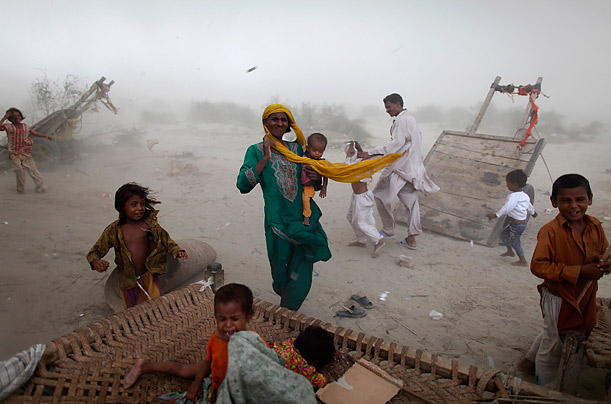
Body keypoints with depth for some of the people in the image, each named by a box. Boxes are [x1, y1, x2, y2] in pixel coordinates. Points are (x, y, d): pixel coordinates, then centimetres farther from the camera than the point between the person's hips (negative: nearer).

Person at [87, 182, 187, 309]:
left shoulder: (149, 224, -9)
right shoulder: (113, 231, -10)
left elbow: (165, 239, 0)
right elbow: (94, 251, -5)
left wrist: (176, 250, -20)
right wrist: (95, 262, -28)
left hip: (148, 276, 0)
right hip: (127, 281, 0)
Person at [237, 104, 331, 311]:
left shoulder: (297, 148, 12)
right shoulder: (256, 151, 2)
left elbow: (313, 184, 21)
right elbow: (243, 185, -12)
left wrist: (317, 177, -3)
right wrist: (265, 159, -16)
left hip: (305, 219, 3)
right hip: (278, 222, -3)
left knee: (301, 281, 3)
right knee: (281, 281, 8)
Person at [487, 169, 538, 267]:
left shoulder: (513, 196, -24)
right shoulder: (524, 195, 6)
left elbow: (507, 208, -35)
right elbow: (529, 206, 22)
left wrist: (496, 215, -36)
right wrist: (533, 212, 42)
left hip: (517, 224, -10)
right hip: (522, 221, 10)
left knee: (515, 241, 5)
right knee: (504, 233, 24)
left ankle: (523, 261, 16)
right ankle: (510, 251, 39)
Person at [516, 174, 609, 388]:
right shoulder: (550, 231, -23)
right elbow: (538, 266, -25)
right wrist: (579, 272, -29)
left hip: (585, 296, 6)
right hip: (558, 297, -6)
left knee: (552, 333, 25)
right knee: (553, 344, 9)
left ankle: (529, 360, 52)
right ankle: (546, 389, 33)